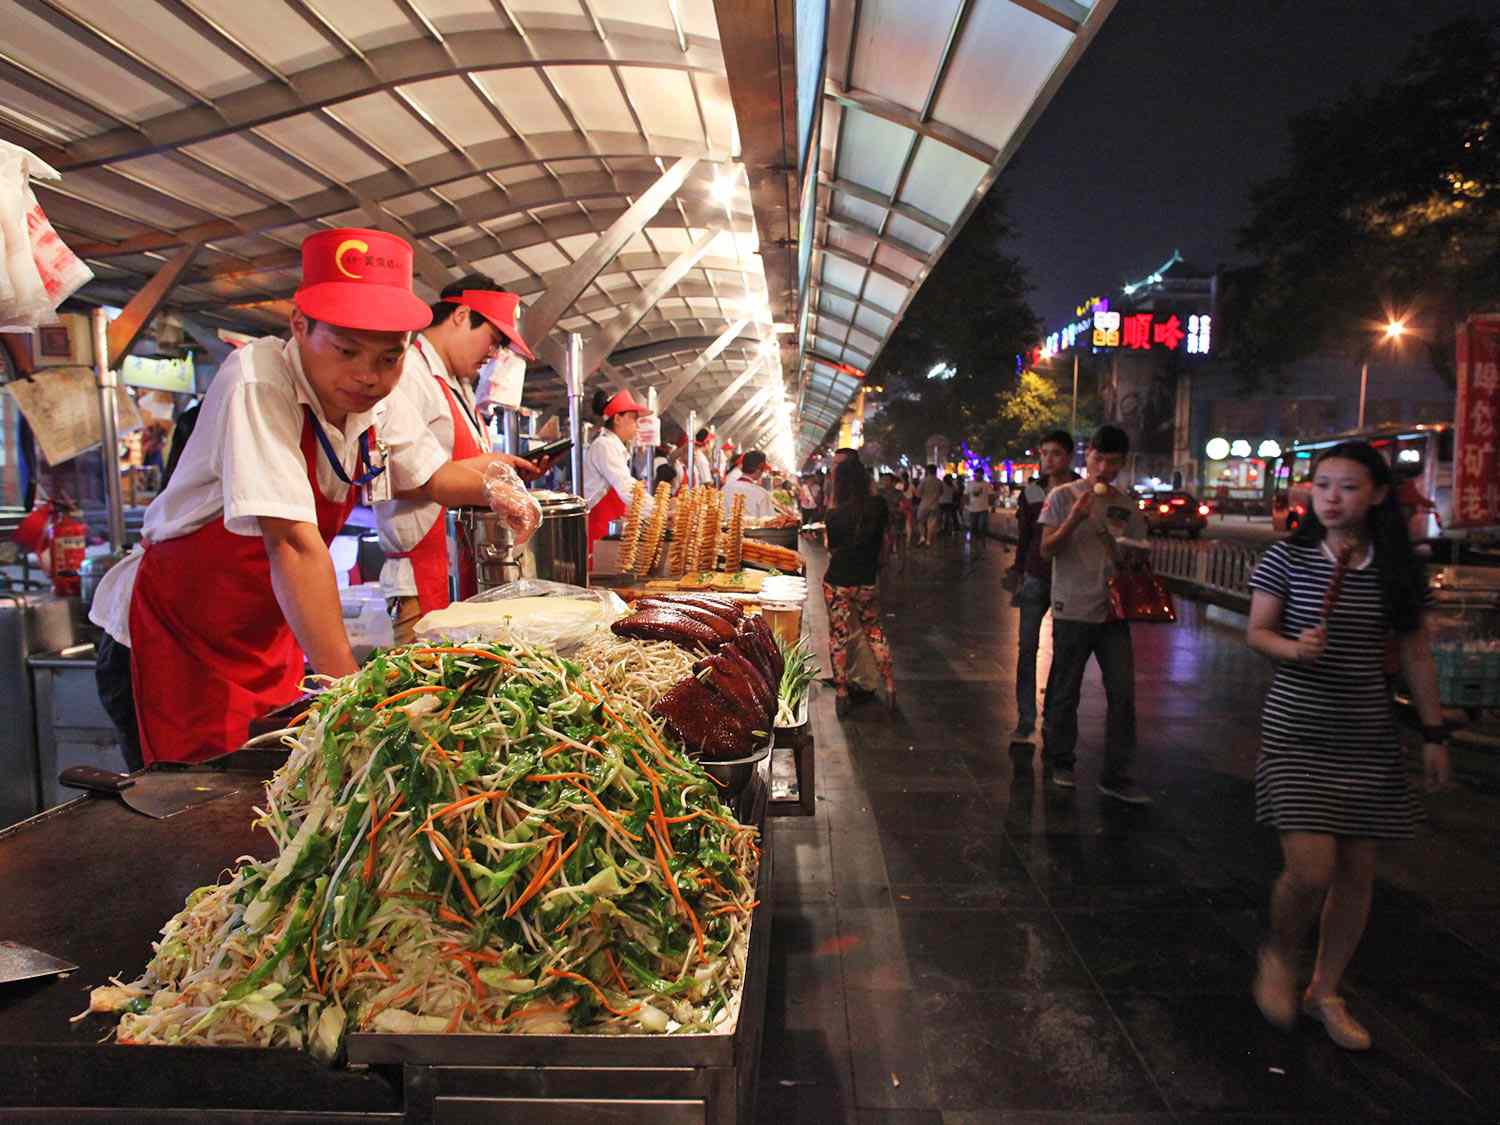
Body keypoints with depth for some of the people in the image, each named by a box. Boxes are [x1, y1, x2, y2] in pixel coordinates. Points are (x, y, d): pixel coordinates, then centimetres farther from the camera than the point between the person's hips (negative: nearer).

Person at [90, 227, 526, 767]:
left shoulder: (378, 403, -6)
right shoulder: (257, 383, -27)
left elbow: (431, 476, 12)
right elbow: (294, 543, -35)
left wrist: (491, 482, -9)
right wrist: (348, 686, -39)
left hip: (269, 638, 6)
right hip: (171, 641, -6)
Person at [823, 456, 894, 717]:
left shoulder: (835, 514, -17)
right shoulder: (879, 506, -8)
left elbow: (832, 549, -3)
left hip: (837, 582, -3)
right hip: (868, 582, 3)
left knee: (838, 636, 10)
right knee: (874, 631, 22)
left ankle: (841, 695, 15)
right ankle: (889, 687, 21)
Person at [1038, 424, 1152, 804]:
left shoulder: (1126, 506, 9)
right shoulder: (1063, 497, -3)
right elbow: (1046, 550, -8)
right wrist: (1075, 519, -22)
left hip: (1113, 611, 4)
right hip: (1072, 611, -4)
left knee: (1123, 692, 1)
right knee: (1065, 692, 7)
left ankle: (1117, 776, 10)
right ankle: (1059, 761, 26)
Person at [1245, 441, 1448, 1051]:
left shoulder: (1398, 568, 1)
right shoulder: (1288, 557, -6)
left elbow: (1416, 655, 7)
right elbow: (1257, 632, -2)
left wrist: (1434, 734, 8)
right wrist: (1292, 647, -23)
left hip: (1368, 738, 3)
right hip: (1297, 733, -3)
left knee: (1357, 873, 9)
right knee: (1311, 869, -11)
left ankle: (1325, 991, 30)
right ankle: (1279, 954, 21)